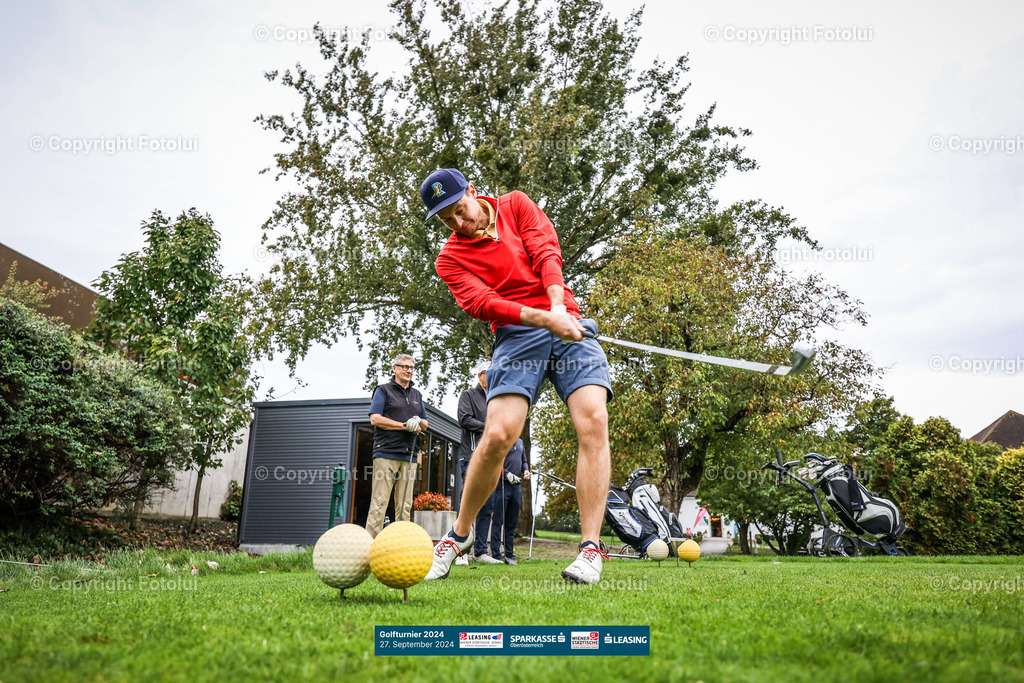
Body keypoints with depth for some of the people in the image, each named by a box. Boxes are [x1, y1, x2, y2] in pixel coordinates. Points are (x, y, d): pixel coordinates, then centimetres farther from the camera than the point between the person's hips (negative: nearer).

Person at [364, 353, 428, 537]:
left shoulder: (417, 394, 23)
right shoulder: (383, 390, 7)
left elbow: (425, 425, 24)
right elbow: (375, 419, -6)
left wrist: (418, 422, -1)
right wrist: (405, 425, -9)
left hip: (408, 455, 5)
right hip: (386, 454, -5)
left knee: (405, 506, 4)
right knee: (379, 503, -9)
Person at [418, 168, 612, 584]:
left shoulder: (516, 205, 17)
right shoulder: (450, 258, 10)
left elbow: (546, 252, 2)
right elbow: (480, 302, -7)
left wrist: (560, 307, -16)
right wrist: (543, 318, -23)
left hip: (567, 324, 2)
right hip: (517, 334, -2)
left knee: (593, 421, -19)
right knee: (497, 435, -18)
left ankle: (591, 548, -13)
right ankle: (460, 533, 7)